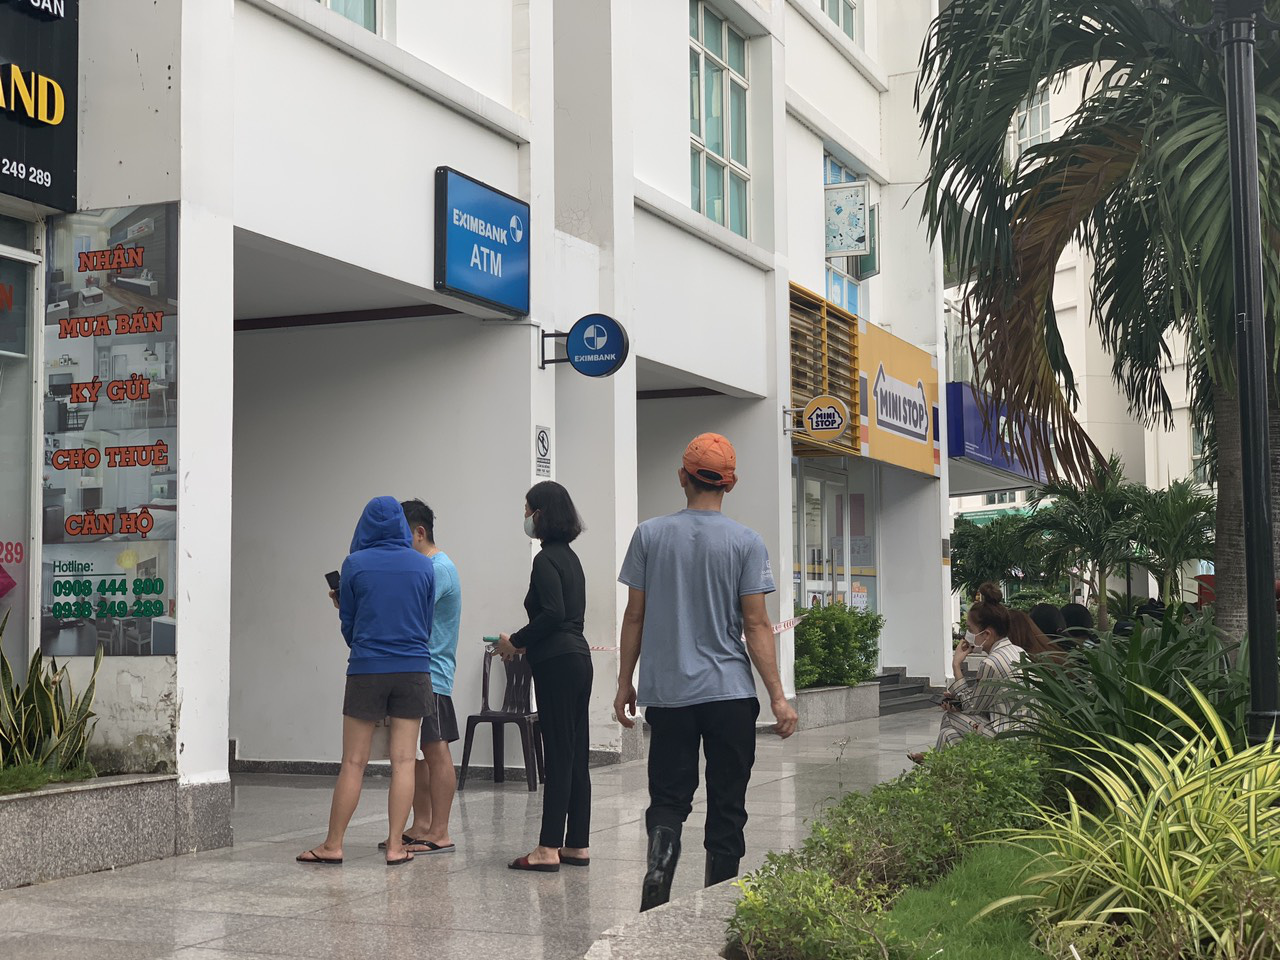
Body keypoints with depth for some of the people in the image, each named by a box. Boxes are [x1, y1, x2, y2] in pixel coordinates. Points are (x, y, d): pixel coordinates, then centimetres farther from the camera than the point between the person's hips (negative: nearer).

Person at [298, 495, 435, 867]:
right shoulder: (423, 565, 3)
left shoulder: (355, 564, -3)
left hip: (366, 669, -1)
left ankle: (332, 845, 10)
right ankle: (395, 846, 3)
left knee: (353, 762, 4)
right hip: (414, 669, 2)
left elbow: (347, 621, 6)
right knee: (403, 761, 3)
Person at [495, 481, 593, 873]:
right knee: (576, 756, 10)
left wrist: (516, 641, -10)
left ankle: (549, 848, -6)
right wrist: (527, 642, 17)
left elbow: (553, 613, -21)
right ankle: (577, 844, 15)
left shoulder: (546, 559, -11)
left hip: (557, 664, -9)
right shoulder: (569, 556, 17)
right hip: (578, 657, 9)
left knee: (558, 756, -8)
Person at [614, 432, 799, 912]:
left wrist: (624, 684, 14)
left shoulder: (650, 535, 2)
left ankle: (659, 861, -17)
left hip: (666, 693, 1)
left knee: (668, 797, 8)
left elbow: (635, 616, 5)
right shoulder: (746, 542, -3)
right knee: (726, 805, 7)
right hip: (730, 692, -1)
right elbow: (756, 626, -6)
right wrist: (778, 697, -2)